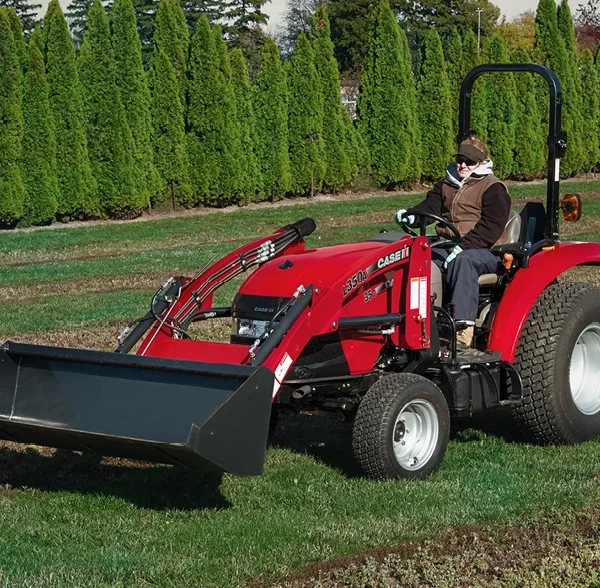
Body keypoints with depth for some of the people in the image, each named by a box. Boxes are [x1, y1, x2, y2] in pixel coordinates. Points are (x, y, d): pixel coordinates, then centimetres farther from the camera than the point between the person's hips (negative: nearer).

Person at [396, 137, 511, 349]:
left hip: (483, 251, -6)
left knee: (462, 262, -40)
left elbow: (491, 227, -11)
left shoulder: (493, 188, 1)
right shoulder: (446, 185, 22)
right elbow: (430, 206, 10)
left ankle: (463, 328, -50)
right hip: (446, 246, 6)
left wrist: (462, 247, -23)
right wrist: (411, 216, -15)